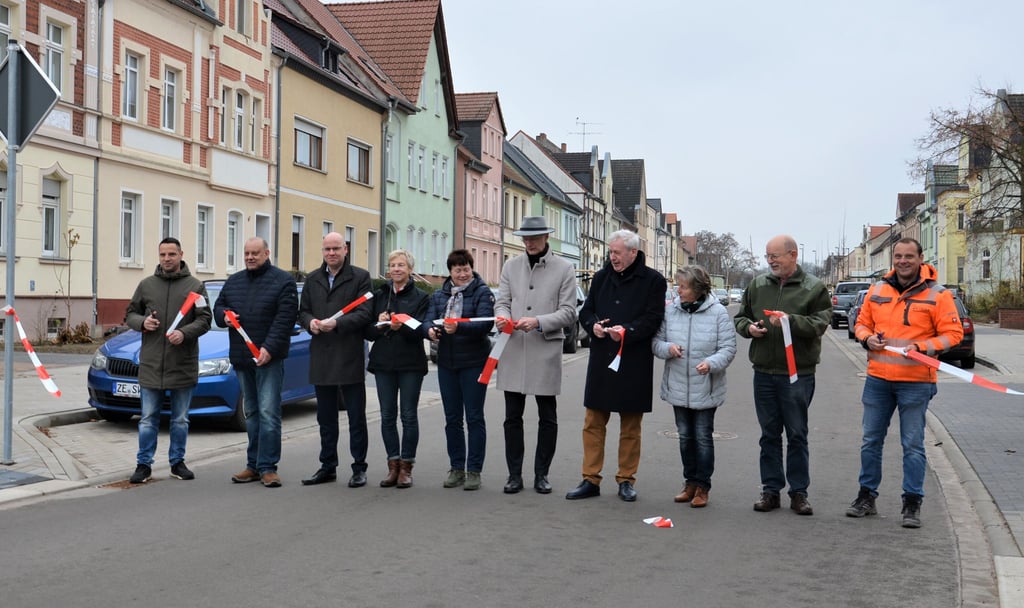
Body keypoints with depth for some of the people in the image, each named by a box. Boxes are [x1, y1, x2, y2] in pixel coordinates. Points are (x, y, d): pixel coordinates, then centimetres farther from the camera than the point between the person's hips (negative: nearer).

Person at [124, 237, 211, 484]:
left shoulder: (194, 285, 1)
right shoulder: (146, 285, 8)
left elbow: (204, 319, -3)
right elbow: (130, 314, 14)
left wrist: (185, 333, -20)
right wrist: (142, 322, -9)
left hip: (183, 365, -1)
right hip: (151, 364, 1)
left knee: (180, 419, 9)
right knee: (148, 419, 5)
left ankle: (177, 462, 21)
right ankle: (144, 464, 12)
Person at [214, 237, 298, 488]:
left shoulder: (282, 281, -4)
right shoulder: (233, 281, 15)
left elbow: (285, 317, -12)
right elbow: (218, 307, 22)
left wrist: (269, 348, -20)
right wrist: (224, 316, -3)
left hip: (269, 358, -6)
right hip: (241, 359, 6)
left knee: (268, 413, -8)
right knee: (251, 413, 11)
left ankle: (267, 467, -5)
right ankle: (254, 465, 16)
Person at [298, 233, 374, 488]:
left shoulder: (360, 277, -1)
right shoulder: (312, 279, 14)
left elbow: (365, 313, -9)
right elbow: (303, 311, 15)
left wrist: (337, 323, -21)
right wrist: (310, 322, -7)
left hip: (350, 355, -5)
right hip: (321, 357, 5)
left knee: (356, 417, 1)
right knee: (325, 417, 12)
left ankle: (359, 469, 8)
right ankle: (328, 467, 21)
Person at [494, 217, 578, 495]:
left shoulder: (564, 269, 0)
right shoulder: (511, 266, 10)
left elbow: (568, 312, -4)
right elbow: (502, 302, 8)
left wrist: (538, 322, -19)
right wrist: (503, 316, -15)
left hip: (546, 352, -2)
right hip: (513, 350, 2)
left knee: (548, 418, 6)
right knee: (512, 417, 6)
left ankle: (541, 474, 17)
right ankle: (514, 474, 14)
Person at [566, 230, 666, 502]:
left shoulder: (653, 280, -3)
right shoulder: (601, 277, 10)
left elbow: (653, 319, -8)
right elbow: (585, 311, 13)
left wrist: (627, 331, -23)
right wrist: (593, 325, -9)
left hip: (634, 364, -4)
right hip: (601, 360, 4)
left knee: (630, 427, 7)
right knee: (593, 423, 5)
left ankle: (626, 480, 18)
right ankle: (590, 480, 12)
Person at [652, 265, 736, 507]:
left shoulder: (718, 312, -10)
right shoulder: (670, 310, -1)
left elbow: (728, 348, -9)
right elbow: (656, 342, 5)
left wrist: (711, 363, -26)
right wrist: (668, 348, -17)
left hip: (706, 389, -4)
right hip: (677, 387, 4)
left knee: (703, 437, 4)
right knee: (685, 436, 14)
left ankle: (702, 486, 15)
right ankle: (690, 482, 27)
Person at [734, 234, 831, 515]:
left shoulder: (814, 288, -2)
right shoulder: (757, 285, 10)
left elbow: (820, 323, -11)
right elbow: (740, 318, 17)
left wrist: (791, 321, -24)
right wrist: (748, 327, -5)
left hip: (798, 374, -4)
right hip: (764, 373, 4)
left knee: (797, 435, 3)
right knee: (769, 434, 9)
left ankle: (799, 492, 12)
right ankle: (771, 490, 17)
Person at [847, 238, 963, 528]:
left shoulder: (937, 295, -5)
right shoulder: (877, 290, 7)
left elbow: (953, 333, -6)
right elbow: (862, 323, 16)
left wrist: (921, 347, -19)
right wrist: (867, 338, -6)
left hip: (915, 381, -4)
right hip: (877, 379, 4)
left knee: (913, 445, 1)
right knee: (871, 440, 11)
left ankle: (912, 503, 11)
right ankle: (867, 496, 23)